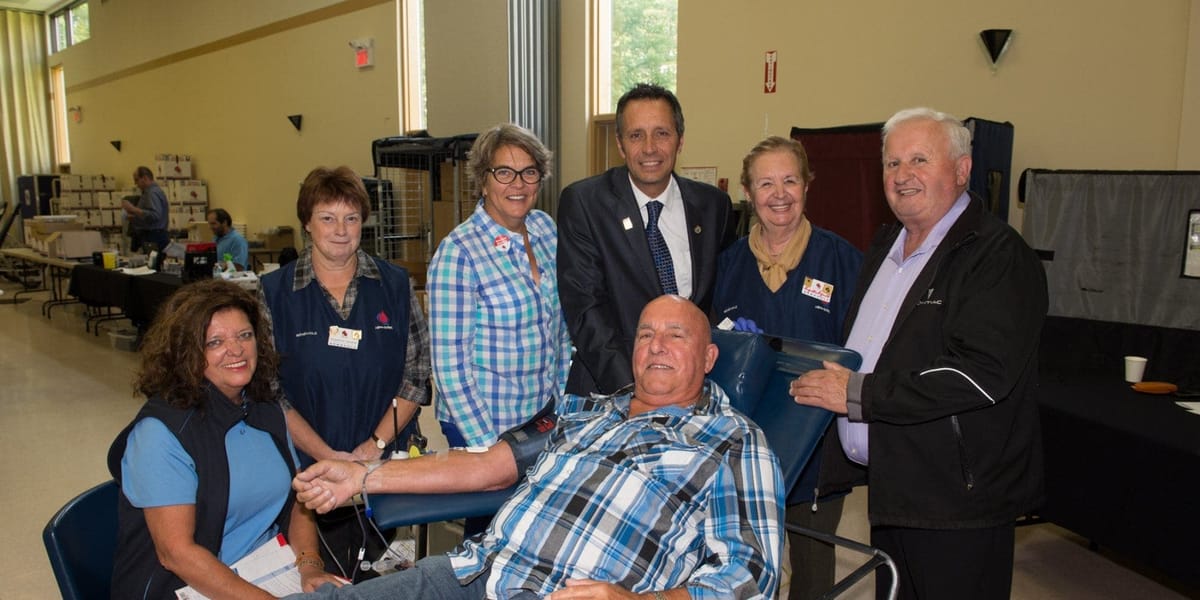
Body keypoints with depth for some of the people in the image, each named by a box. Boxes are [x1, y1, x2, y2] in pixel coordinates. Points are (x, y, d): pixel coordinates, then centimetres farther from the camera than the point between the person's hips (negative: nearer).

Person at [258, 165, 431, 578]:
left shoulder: (394, 285, 1)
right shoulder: (275, 292, -2)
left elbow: (416, 372, 0)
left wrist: (377, 443, -11)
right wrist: (328, 455, -14)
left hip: (387, 464, 1)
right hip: (307, 467, -1)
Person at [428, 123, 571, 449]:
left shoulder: (546, 228, 0)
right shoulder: (458, 252, -17)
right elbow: (450, 364, -16)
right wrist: (486, 444, -16)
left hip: (545, 415, 6)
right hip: (480, 426, -5)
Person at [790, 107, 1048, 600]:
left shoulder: (999, 256, -15)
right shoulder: (886, 245, 13)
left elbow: (984, 373, -26)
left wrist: (858, 394, -24)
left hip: (957, 502, -8)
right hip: (888, 487, 8)